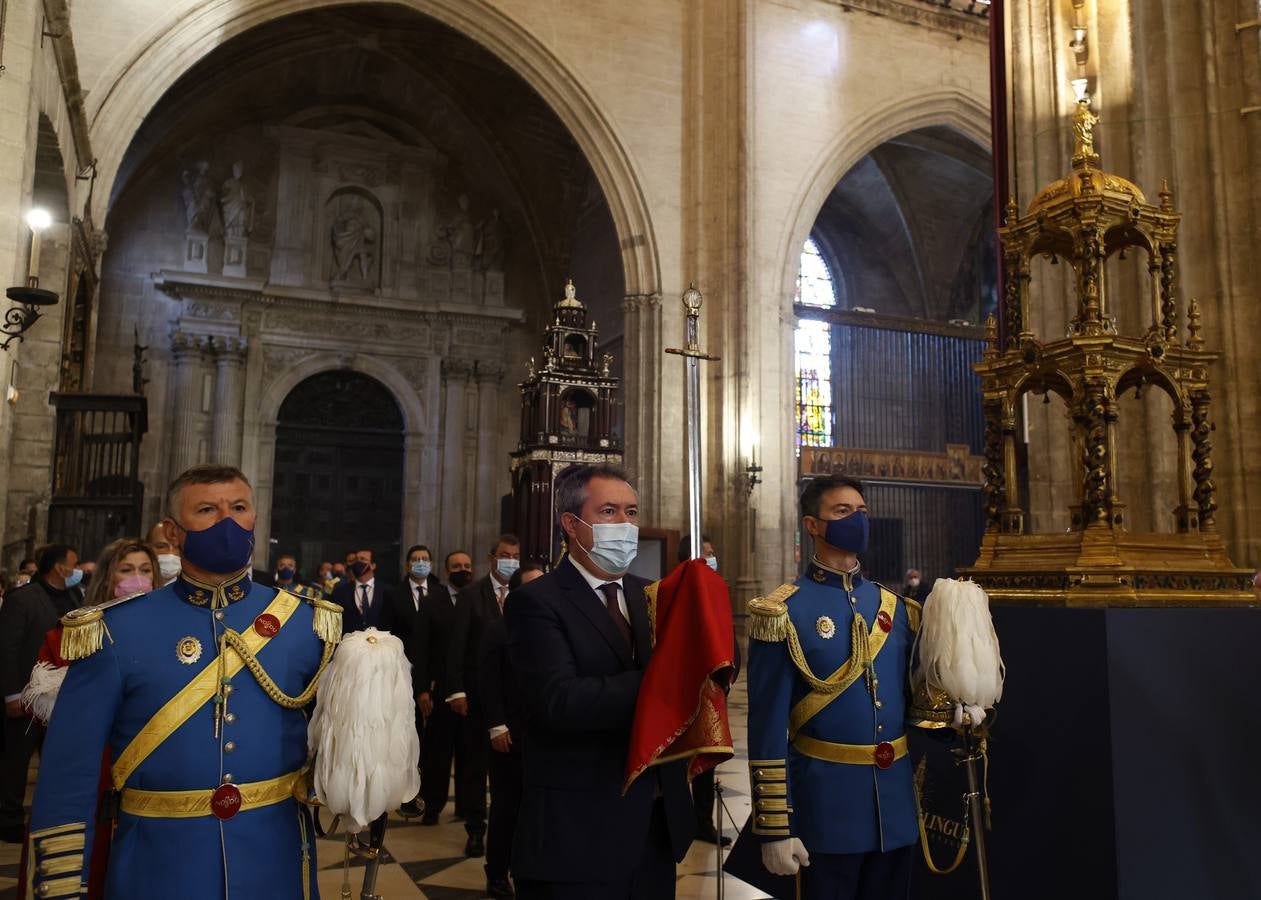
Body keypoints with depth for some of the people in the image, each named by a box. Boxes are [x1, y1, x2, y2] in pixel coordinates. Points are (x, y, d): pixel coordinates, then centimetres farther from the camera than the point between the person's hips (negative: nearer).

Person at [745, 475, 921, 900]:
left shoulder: (898, 609, 7)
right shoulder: (785, 611, -10)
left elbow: (912, 699, 15)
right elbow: (768, 725, -12)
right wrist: (775, 828, -12)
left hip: (896, 803, 5)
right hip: (826, 803, -5)